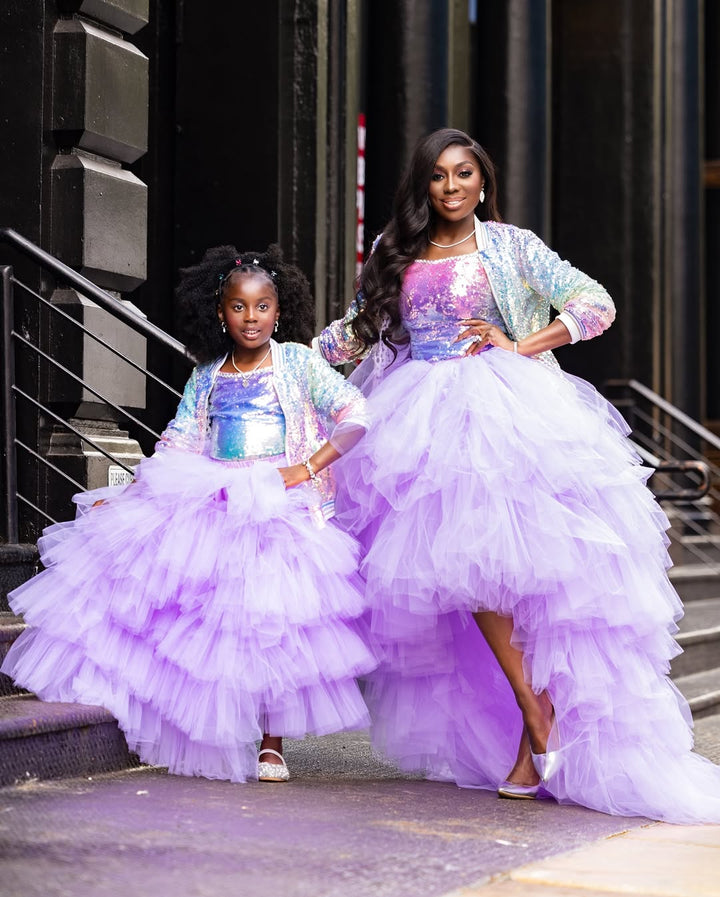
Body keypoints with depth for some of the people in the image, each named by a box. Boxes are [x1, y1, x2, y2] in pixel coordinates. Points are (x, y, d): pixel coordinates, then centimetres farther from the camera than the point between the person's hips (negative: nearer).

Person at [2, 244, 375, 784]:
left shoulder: (297, 361, 4)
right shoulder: (208, 378, 15)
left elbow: (356, 414, -3)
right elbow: (176, 447, 14)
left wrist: (309, 468, -11)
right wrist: (123, 497, 5)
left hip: (281, 506, -3)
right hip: (212, 504, 4)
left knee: (270, 618, -11)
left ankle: (270, 744, 0)